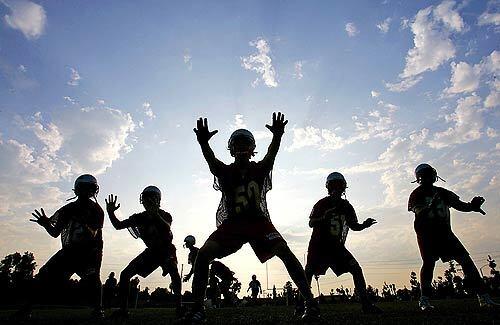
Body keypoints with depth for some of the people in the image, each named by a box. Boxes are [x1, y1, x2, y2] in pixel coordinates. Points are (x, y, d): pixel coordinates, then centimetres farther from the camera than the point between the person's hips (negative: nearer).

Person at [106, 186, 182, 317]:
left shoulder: (164, 215, -19)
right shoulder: (140, 217, -5)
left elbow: (167, 229, -41)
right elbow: (118, 225, -4)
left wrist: (155, 215, -56)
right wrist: (110, 212, -22)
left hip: (166, 250, -5)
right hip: (151, 251, 5)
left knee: (174, 273, -34)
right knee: (125, 274, -5)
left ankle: (179, 306, -27)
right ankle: (123, 309, 5)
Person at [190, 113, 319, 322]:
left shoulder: (259, 169, 0)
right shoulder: (225, 171, 0)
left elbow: (270, 158, -21)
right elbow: (212, 163, -23)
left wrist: (277, 137, -43)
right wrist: (203, 143, -46)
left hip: (258, 221, 0)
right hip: (232, 223, 1)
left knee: (285, 252, -19)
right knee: (203, 254, -16)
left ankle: (310, 301, -8)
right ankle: (197, 308, -3)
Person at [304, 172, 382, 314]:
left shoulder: (346, 206, 5)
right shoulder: (322, 204, -9)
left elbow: (353, 226, 11)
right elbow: (311, 223, -12)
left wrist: (364, 225, -10)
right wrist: (324, 218, -31)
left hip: (337, 246, 4)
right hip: (319, 246, -4)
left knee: (356, 269, -6)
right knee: (308, 273, -9)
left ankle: (366, 304, 2)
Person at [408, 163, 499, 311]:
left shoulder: (442, 193, 13)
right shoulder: (416, 195, -1)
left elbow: (459, 205, 6)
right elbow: (420, 214, -15)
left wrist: (472, 206, -15)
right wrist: (432, 205, -32)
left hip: (444, 232, 5)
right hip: (426, 234, -5)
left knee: (465, 260, -2)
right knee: (429, 263, -16)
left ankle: (483, 297, 5)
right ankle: (424, 300, -8)